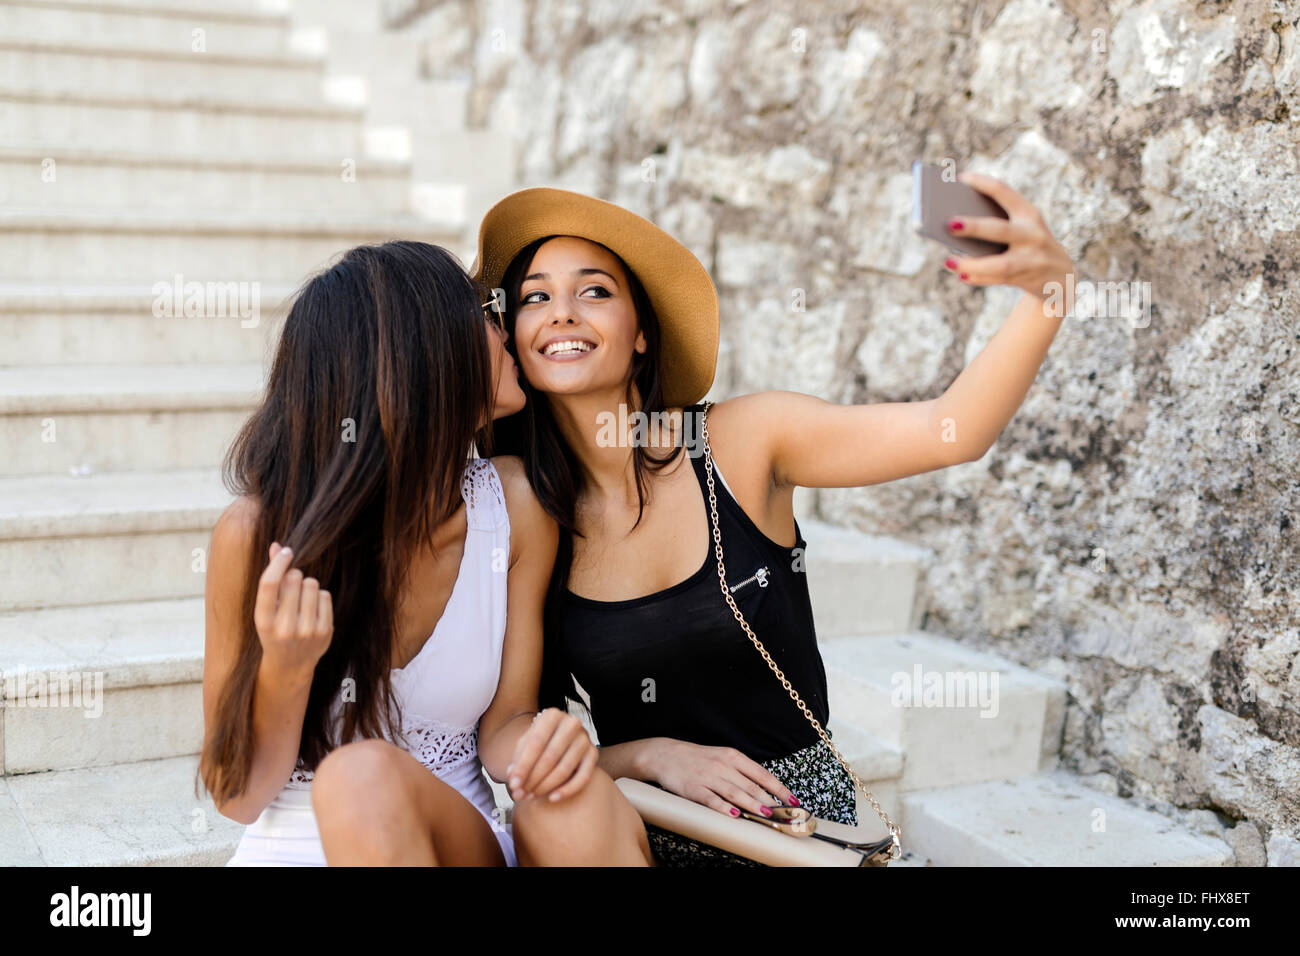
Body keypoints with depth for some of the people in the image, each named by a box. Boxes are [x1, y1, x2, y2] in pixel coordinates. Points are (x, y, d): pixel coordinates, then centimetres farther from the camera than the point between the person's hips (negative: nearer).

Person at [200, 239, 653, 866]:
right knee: (364, 778, -35)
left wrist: (542, 740, -23)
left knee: (584, 805, -32)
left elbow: (500, 724, 1)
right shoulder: (259, 533, -15)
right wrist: (286, 670, -27)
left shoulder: (515, 505, -5)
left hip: (460, 839, 1)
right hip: (296, 847, 0)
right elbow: (237, 795, -7)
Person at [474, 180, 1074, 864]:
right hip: (647, 841, 1)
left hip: (803, 816, -1)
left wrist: (1047, 285, -35)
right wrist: (650, 756, -15)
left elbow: (952, 431, -20)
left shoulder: (740, 442, -7)